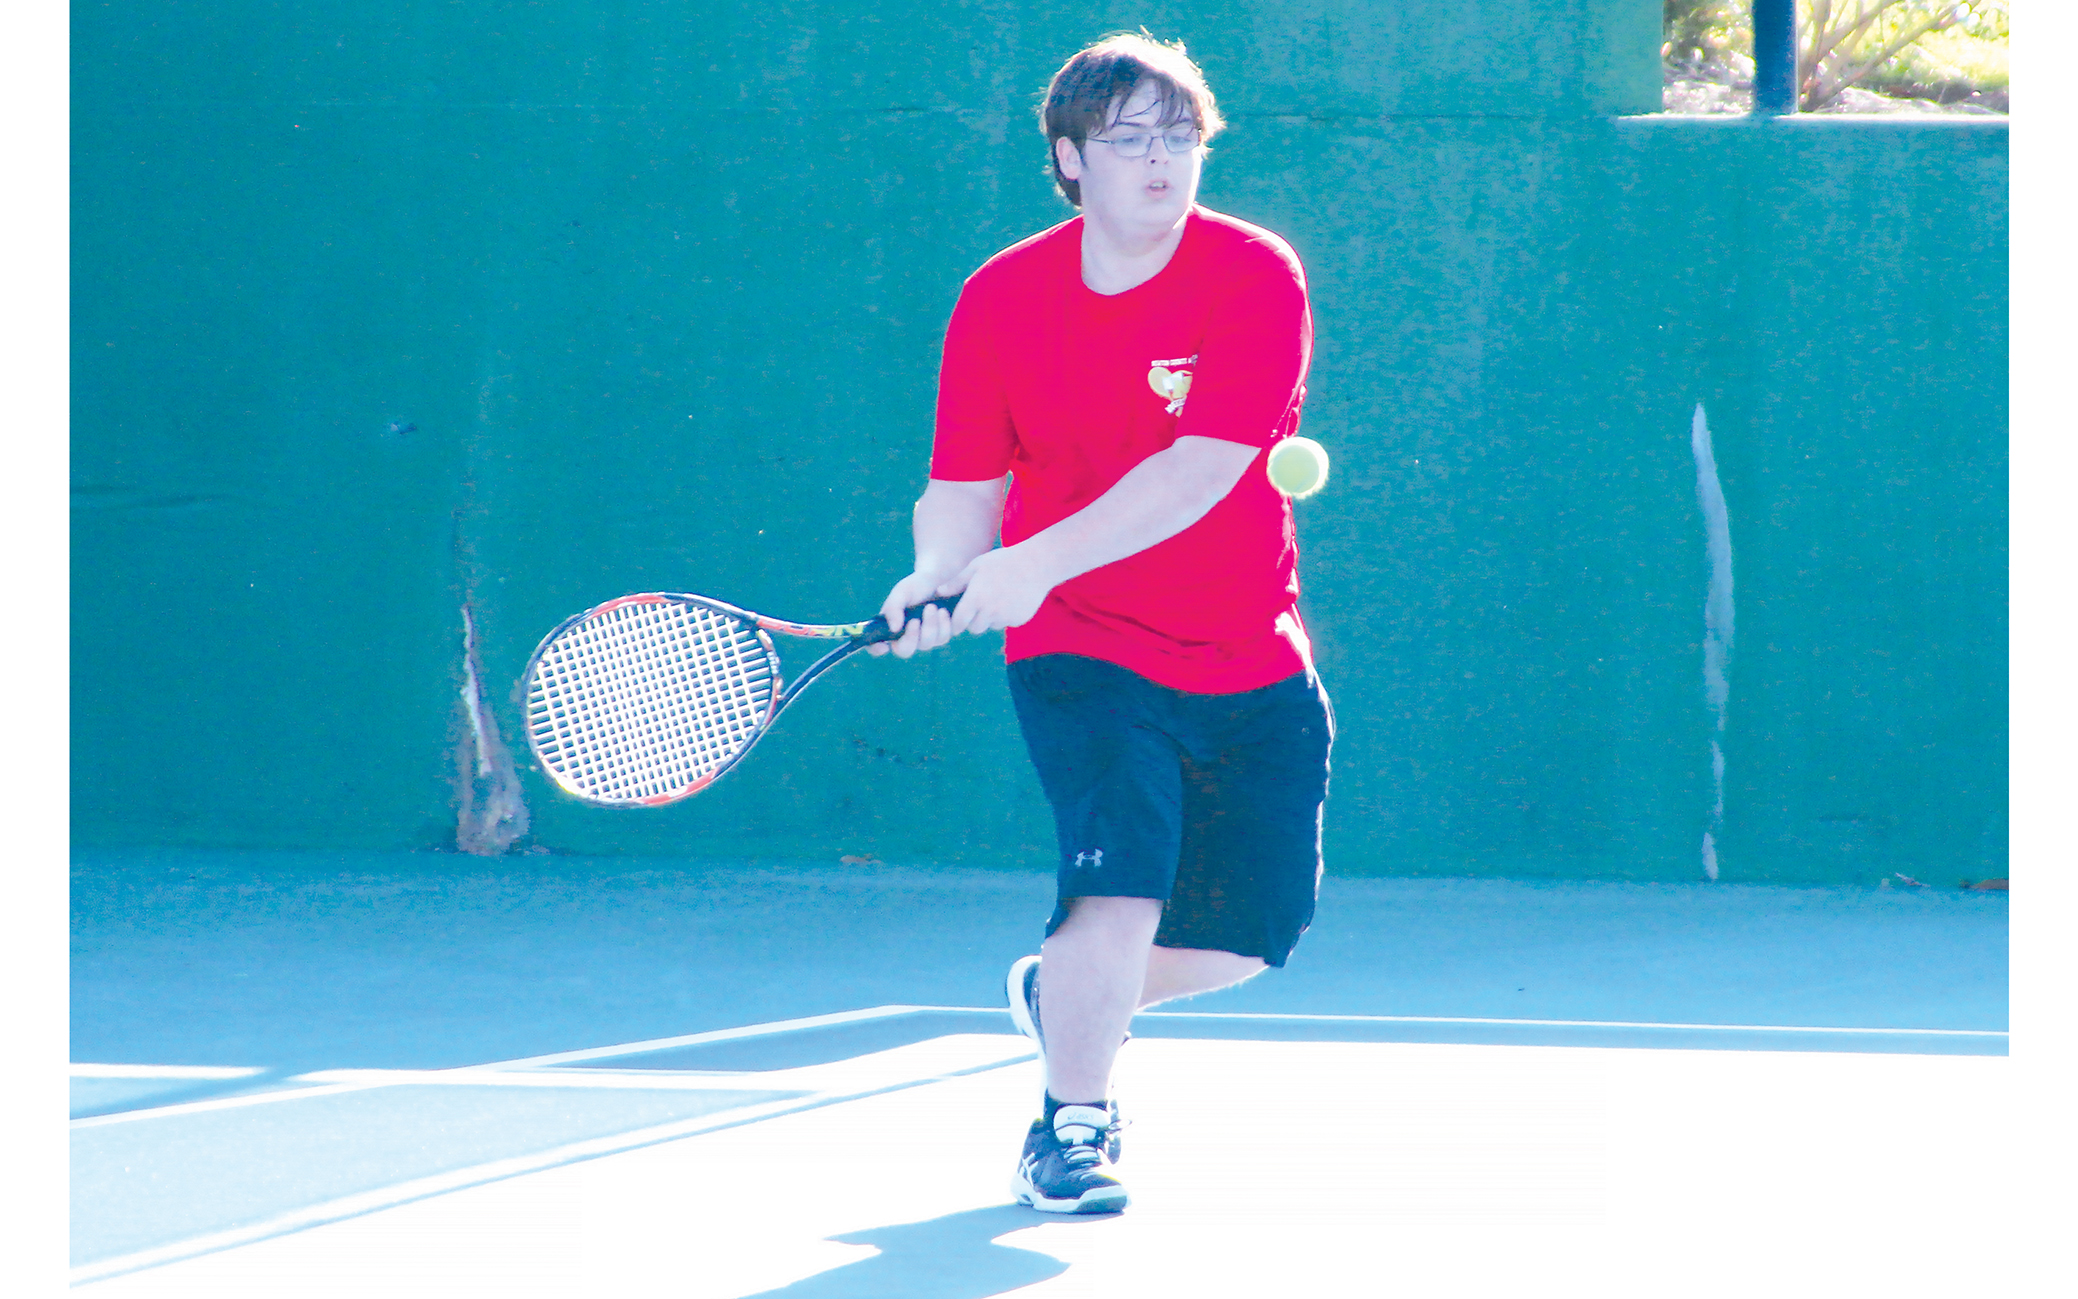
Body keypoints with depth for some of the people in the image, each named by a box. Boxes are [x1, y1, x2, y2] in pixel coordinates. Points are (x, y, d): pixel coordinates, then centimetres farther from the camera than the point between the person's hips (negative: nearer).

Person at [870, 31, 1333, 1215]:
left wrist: (1040, 562, -33)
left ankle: (1062, 994, 38)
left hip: (1251, 665, 2)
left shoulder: (1256, 277, -13)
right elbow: (967, 487, 1)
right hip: (1085, 652, -2)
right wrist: (941, 577, -22)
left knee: (1249, 938, 7)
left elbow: (1200, 468, -23)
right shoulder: (1000, 300, -6)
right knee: (1120, 885, -22)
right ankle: (1072, 1123, 2)